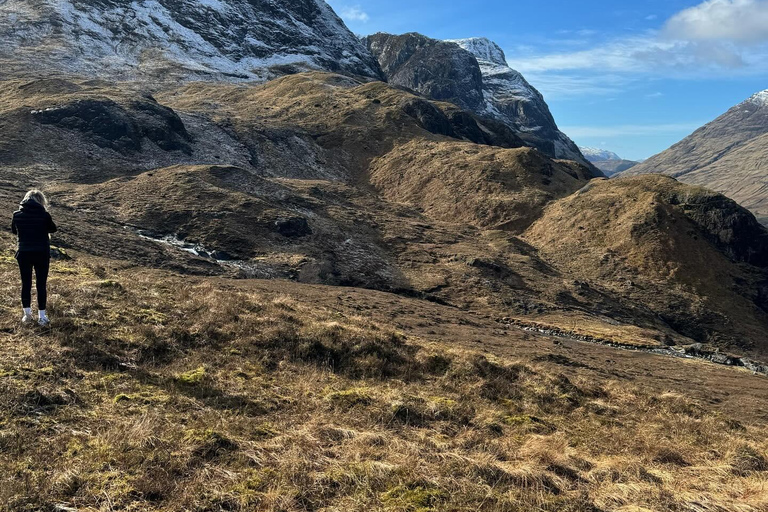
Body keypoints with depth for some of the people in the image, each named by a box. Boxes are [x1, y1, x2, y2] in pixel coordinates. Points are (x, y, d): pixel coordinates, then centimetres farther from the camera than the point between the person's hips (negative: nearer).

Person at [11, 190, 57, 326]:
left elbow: (14, 231, 13)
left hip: (24, 254, 2)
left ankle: (27, 314, 18)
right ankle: (42, 316, 10)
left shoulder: (17, 215, -4)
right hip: (42, 254, -2)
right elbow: (53, 229, 6)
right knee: (41, 284, 6)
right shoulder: (44, 214, -11)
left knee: (26, 283, 13)